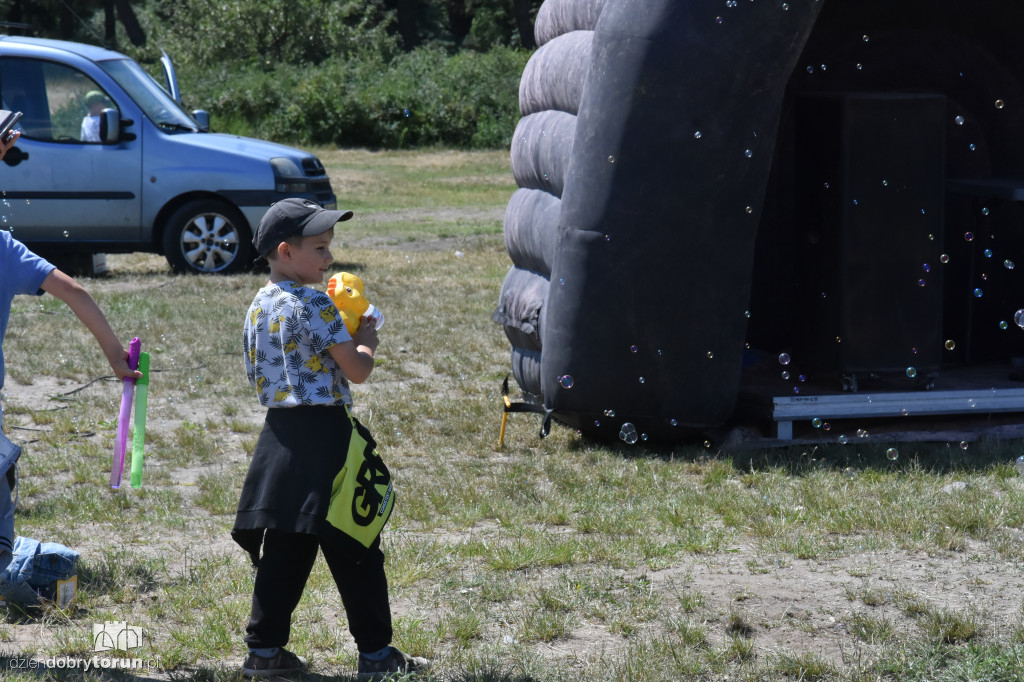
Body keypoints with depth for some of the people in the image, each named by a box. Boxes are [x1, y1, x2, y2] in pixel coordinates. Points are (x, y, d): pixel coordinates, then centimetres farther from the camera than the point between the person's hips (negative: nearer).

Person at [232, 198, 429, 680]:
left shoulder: (257, 309, 12)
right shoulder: (314, 305, -14)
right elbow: (357, 371, -15)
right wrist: (366, 337, 5)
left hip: (280, 435, 8)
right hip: (323, 435, -8)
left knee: (284, 548, 13)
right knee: (355, 551, 0)